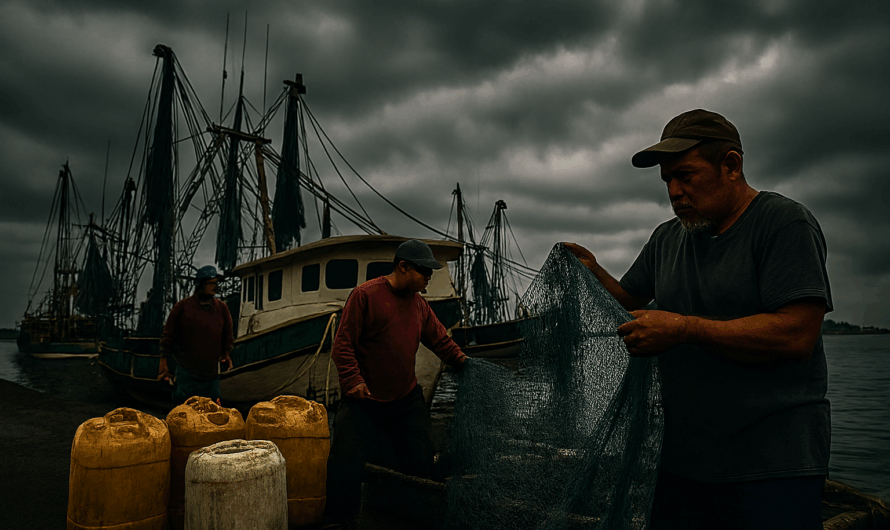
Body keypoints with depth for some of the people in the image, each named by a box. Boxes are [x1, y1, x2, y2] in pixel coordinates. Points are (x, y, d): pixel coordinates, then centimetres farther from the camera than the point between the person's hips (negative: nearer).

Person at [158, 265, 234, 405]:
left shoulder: (222, 308, 7)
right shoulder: (182, 306, -2)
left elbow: (228, 335, 17)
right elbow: (169, 335, 1)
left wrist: (226, 353, 4)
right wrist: (163, 362, 0)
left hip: (211, 372, 3)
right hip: (186, 371, -3)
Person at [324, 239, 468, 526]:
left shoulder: (419, 303, 9)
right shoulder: (365, 295, -11)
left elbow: (440, 339, 17)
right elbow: (343, 343, -13)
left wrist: (462, 361, 5)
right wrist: (353, 380, -21)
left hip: (407, 399, 6)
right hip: (364, 400, -5)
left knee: (421, 461, 8)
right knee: (346, 464, -5)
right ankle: (338, 521, 16)